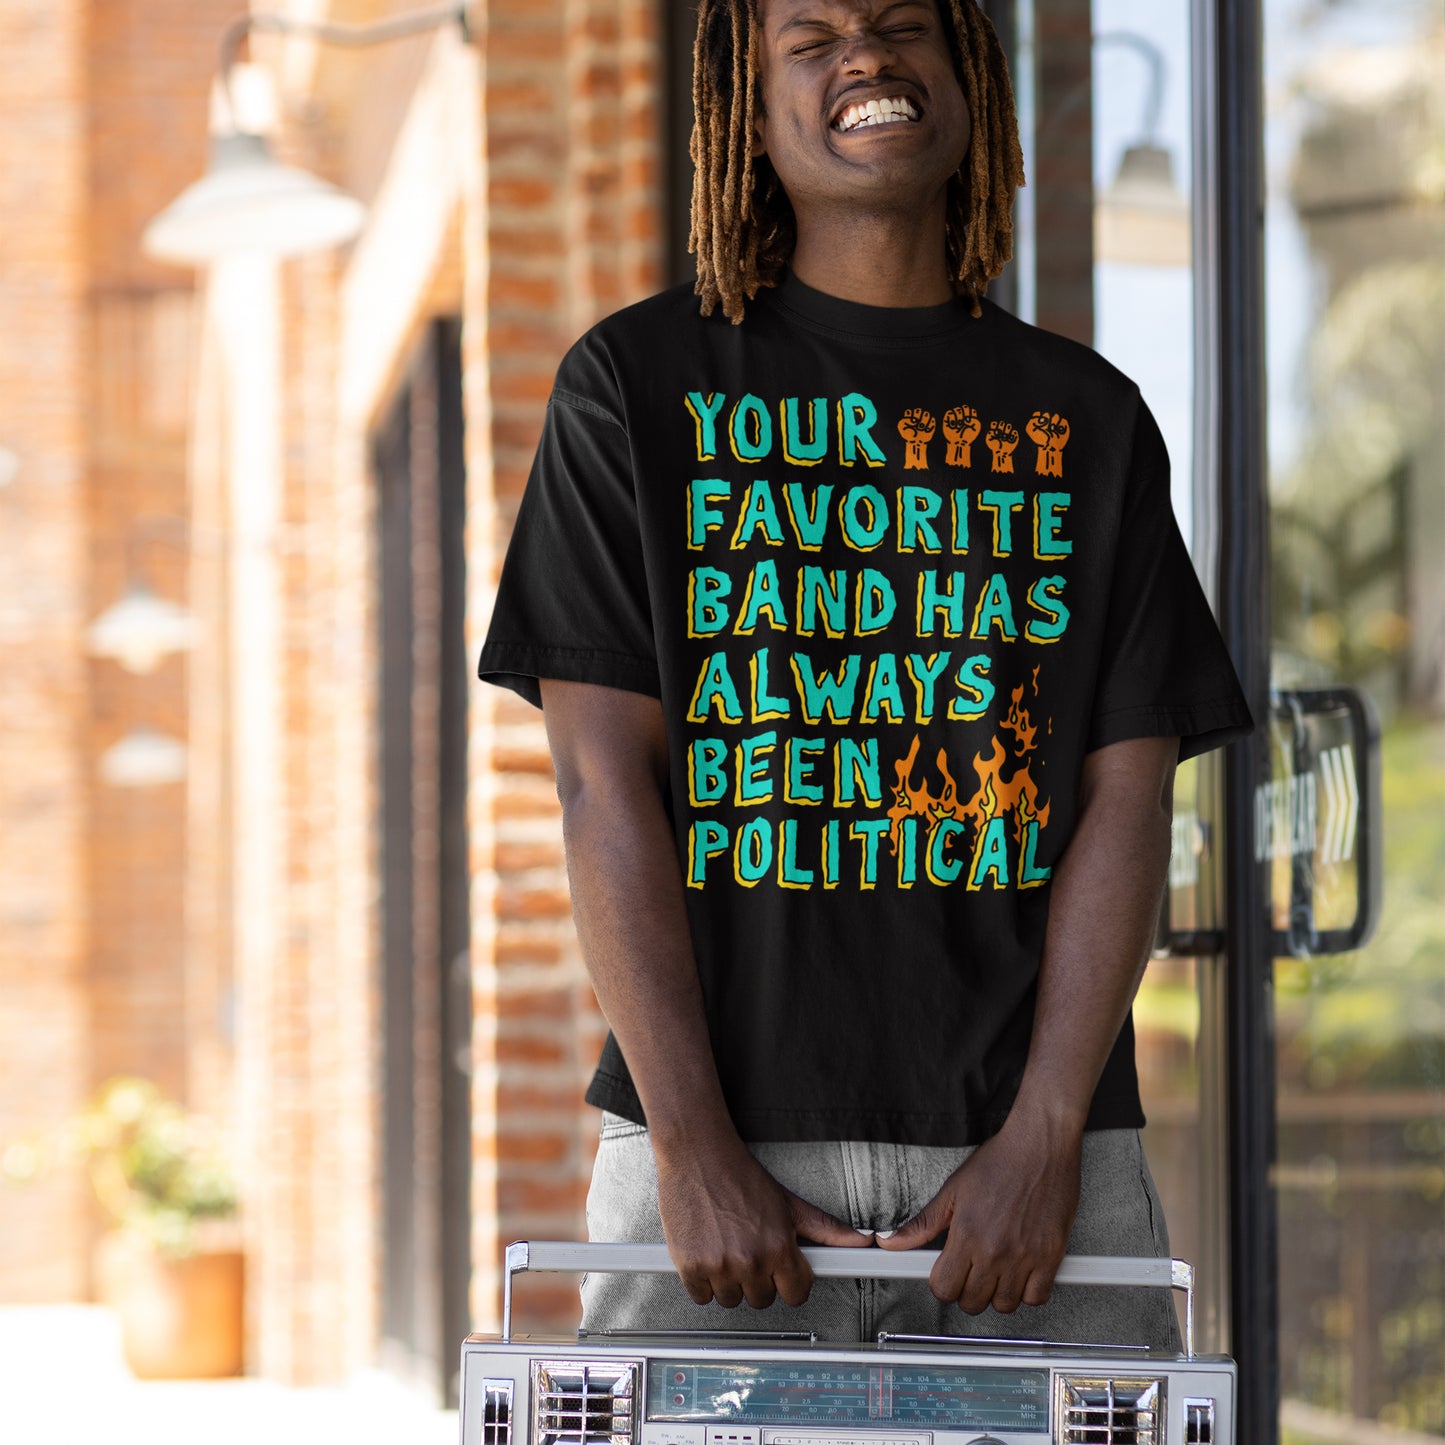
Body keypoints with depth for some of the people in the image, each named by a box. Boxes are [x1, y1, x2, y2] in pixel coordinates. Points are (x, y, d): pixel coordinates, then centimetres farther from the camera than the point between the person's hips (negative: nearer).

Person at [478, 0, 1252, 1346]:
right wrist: (693, 1148, -11)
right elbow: (605, 781, -1)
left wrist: (1045, 1138, -8)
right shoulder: (635, 384, 7)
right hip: (719, 1144, -1)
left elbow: (1127, 798, 5)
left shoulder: (1088, 416, 12)